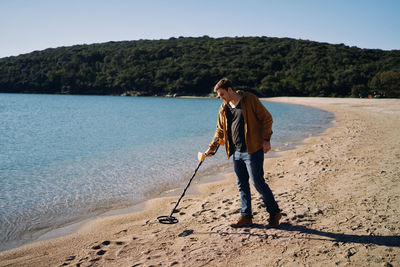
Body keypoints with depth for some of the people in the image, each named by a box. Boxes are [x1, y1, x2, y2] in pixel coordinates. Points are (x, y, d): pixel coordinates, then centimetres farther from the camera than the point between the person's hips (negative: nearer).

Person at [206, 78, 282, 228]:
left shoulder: (250, 100, -7)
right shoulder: (224, 108, 12)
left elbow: (267, 118, -5)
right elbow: (220, 130, 22)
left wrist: (266, 139, -11)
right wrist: (211, 148, 20)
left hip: (253, 150, -6)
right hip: (237, 152, 7)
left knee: (258, 182, -5)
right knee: (241, 184, 9)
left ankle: (274, 212, 13)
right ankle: (246, 216, 20)